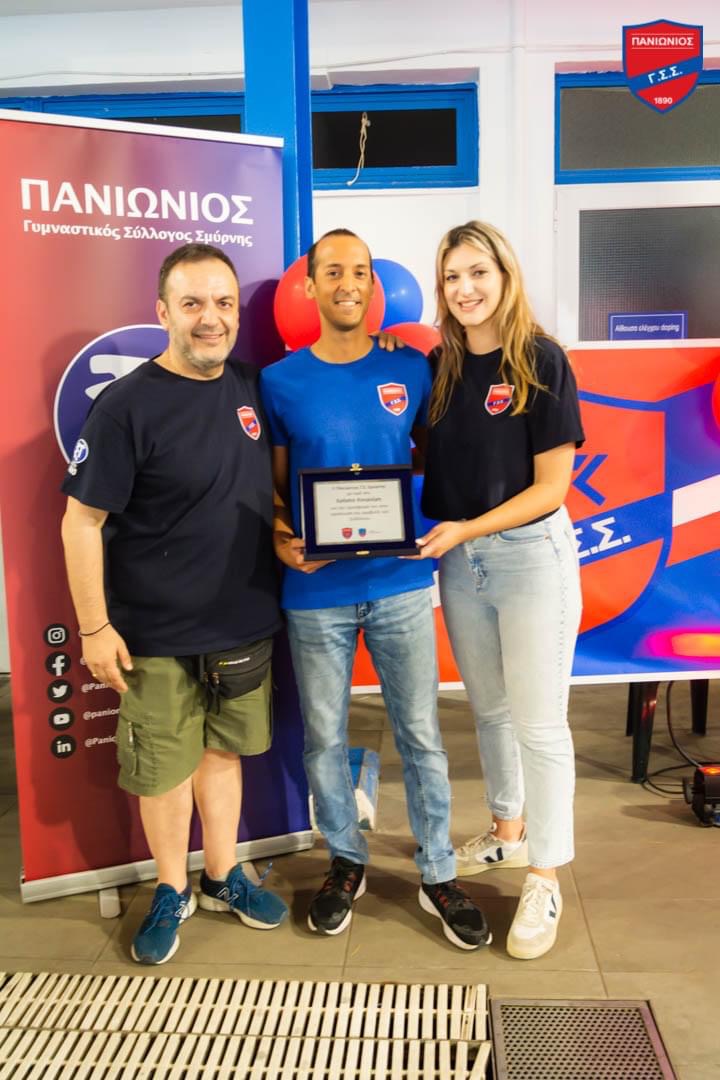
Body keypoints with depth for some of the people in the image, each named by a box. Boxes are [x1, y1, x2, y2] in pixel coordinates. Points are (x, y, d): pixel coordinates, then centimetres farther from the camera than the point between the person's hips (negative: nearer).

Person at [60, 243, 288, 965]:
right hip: (157, 634, -4)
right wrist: (95, 627, -14)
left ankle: (223, 877, 38)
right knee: (164, 768, 10)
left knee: (222, 749, 19)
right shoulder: (127, 406, -15)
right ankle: (171, 892, 33)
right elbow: (81, 521, -13)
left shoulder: (252, 385, 1)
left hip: (246, 620, 5)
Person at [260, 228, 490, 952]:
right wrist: (282, 538, -12)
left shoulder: (411, 370, 3)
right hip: (316, 590, 0)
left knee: (421, 734, 8)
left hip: (400, 584, 0)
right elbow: (272, 484, 7)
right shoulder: (280, 381, 1)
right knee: (323, 737, 12)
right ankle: (345, 863, 35)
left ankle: (438, 874, 27)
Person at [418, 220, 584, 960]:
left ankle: (544, 879, 17)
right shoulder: (440, 366, 3)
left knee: (538, 722, 2)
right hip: (459, 561, 5)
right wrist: (439, 535, -8)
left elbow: (550, 486, -13)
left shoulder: (541, 361, -11)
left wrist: (466, 528, -21)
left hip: (531, 554, -5)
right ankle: (507, 832, 39)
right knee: (489, 709, 18)